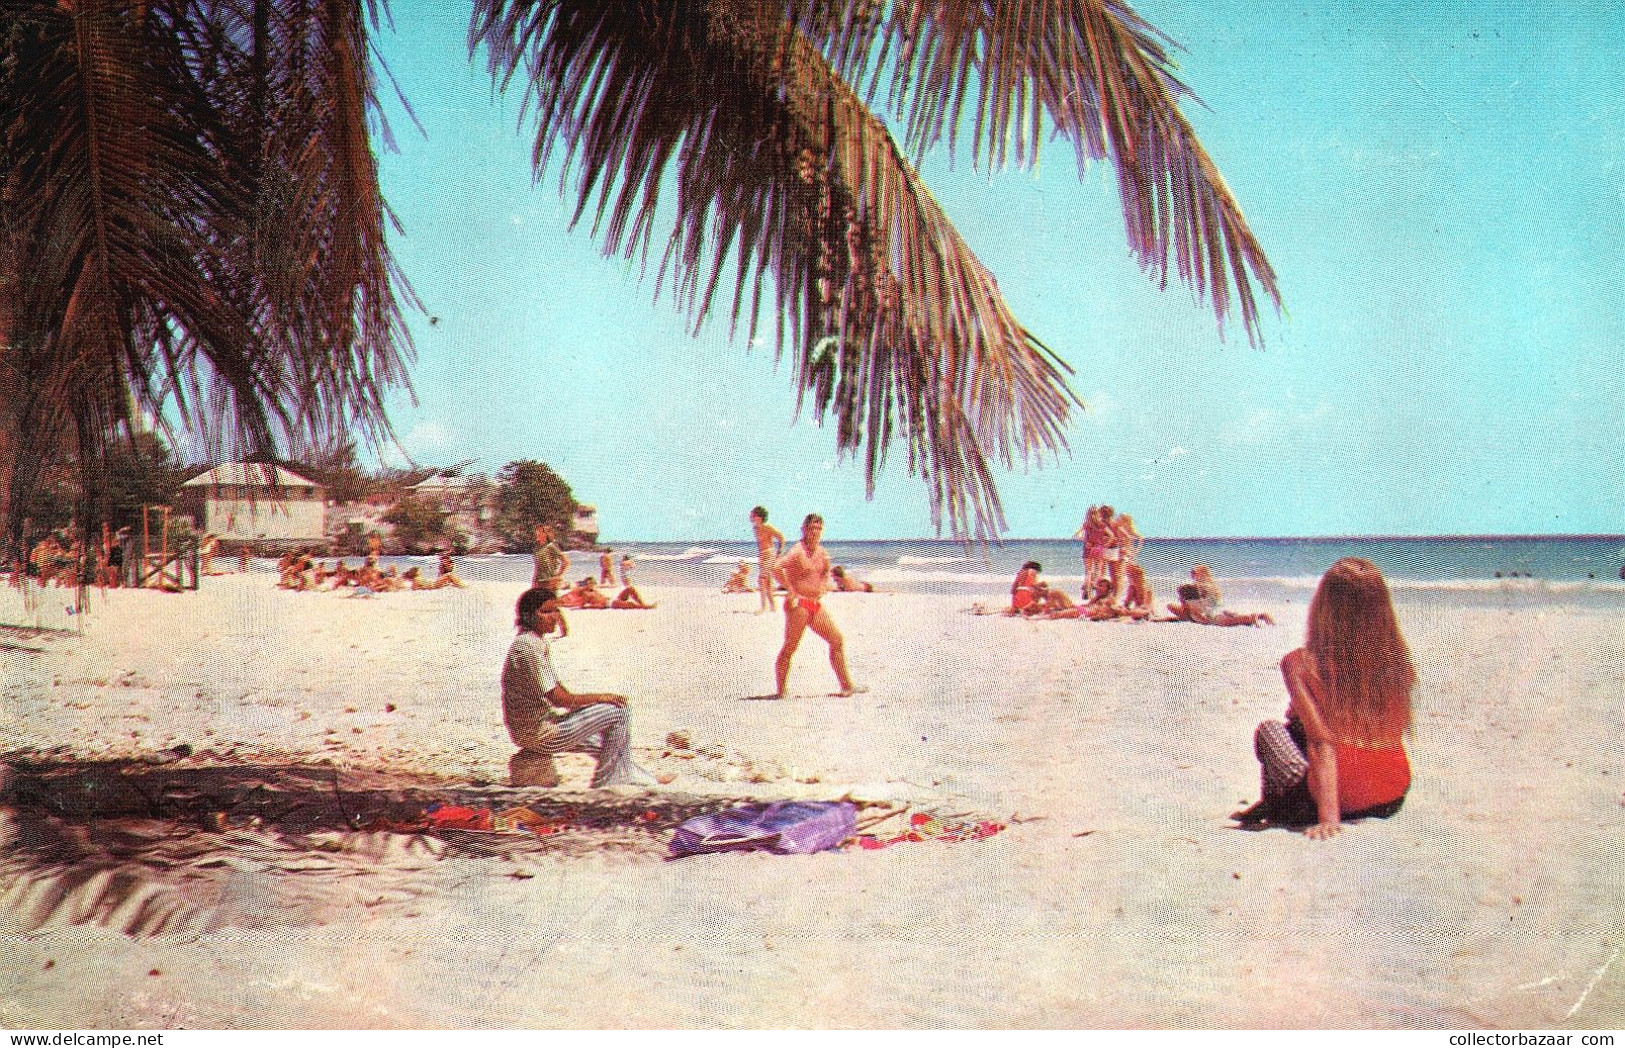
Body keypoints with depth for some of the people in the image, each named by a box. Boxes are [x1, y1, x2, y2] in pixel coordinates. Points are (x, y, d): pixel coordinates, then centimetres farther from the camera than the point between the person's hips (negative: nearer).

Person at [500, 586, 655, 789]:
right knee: (617, 711, -8)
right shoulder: (529, 647, -22)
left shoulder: (536, 641, 10)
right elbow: (559, 699, -22)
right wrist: (601, 698, -11)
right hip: (539, 732, -10)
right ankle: (602, 786, 2)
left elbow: (557, 689, 17)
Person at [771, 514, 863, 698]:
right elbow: (777, 568, -28)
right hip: (799, 605, -8)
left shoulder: (822, 553, 10)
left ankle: (846, 686, 13)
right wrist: (791, 591, -20)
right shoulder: (798, 551, -13)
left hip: (816, 604, 8)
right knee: (789, 648, -4)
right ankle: (780, 691, 4)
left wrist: (823, 587, 12)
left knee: (838, 640, 7)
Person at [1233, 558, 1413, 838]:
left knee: (1269, 730, 21)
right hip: (1392, 802, 5)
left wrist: (1328, 817, -18)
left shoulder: (1299, 664, -12)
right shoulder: (1396, 661, -1)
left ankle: (1271, 808, 30)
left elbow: (1323, 742, -17)